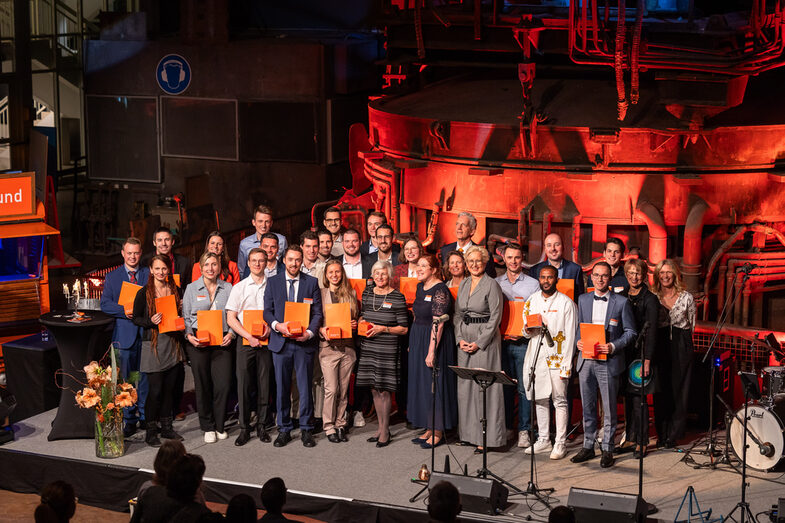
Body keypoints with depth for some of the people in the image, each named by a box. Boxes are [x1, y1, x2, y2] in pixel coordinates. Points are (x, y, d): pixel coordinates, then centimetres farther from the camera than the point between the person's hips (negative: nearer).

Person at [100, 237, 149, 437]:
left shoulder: (150, 274, 6)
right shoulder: (112, 277, 6)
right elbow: (105, 304, 2)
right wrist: (124, 311, -14)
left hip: (146, 331, 0)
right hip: (124, 332, 0)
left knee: (145, 376, 5)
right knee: (126, 378, 2)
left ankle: (145, 414, 15)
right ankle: (129, 418, 9)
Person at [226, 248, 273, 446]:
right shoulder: (239, 288, 5)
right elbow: (230, 318, 1)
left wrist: (269, 328, -10)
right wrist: (249, 336, -11)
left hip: (266, 340, 1)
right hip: (245, 340, -1)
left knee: (264, 383, 2)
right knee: (244, 384, -3)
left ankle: (261, 426, 11)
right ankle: (244, 428, 4)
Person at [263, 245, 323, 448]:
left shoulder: (312, 283, 5)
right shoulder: (273, 282, 8)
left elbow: (317, 313, 3)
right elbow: (267, 311, 6)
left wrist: (309, 332, -13)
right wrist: (277, 325, -14)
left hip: (304, 342, -1)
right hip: (280, 342, 1)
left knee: (305, 388, 1)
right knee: (281, 388, 5)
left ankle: (306, 429, 11)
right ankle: (284, 429, 14)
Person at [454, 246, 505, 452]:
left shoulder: (492, 285, -8)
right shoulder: (463, 284, 13)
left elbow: (495, 317, -11)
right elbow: (457, 314, 14)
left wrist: (479, 342, -13)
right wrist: (460, 339, 0)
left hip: (486, 340, -7)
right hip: (465, 340, 7)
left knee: (484, 386, -7)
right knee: (465, 385, 8)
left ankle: (486, 437, -4)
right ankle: (468, 432, 16)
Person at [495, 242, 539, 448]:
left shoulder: (533, 284, 4)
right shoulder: (495, 284, 11)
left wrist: (524, 332, -12)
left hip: (524, 342, -2)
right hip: (502, 342, 2)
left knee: (524, 388, -3)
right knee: (504, 386, 5)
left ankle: (524, 431, 1)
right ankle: (505, 427, 14)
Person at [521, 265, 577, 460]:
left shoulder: (566, 303, -5)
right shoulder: (531, 301, 10)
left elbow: (570, 336, -7)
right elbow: (526, 331, 18)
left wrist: (566, 365, -12)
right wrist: (528, 330, -7)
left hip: (556, 357, -5)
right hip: (536, 355, 5)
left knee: (559, 400, -3)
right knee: (540, 400, 10)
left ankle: (560, 443, 2)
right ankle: (544, 440, 19)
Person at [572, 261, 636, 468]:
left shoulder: (621, 302, -2)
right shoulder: (583, 300, 10)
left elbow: (630, 332, 0)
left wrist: (613, 346, -14)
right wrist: (578, 341, -2)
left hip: (608, 362, -4)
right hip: (586, 360, 4)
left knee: (609, 408, 2)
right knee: (587, 406, 10)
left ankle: (607, 449, 11)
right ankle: (588, 447, 20)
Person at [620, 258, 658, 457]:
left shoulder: (649, 299, -6)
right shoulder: (621, 297, 12)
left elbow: (651, 330, -10)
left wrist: (647, 360, -16)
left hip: (640, 353, -6)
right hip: (624, 352, 6)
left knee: (638, 397, -6)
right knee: (628, 396, 9)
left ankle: (642, 442, 1)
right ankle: (630, 437, 18)